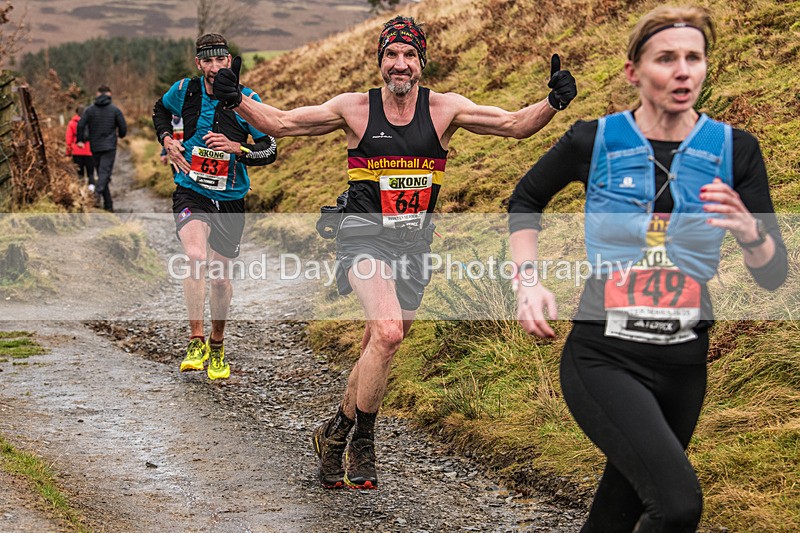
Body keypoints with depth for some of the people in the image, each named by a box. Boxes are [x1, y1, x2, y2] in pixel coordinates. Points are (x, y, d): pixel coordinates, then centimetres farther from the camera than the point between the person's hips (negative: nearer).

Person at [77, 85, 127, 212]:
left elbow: (81, 125, -6)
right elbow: (123, 127, -1)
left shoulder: (90, 110, 3)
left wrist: (80, 140, 7)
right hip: (109, 147, -2)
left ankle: (108, 204, 9)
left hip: (95, 147, 2)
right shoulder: (115, 110, 0)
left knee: (101, 173, 9)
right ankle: (98, 192, -37)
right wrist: (121, 135, 22)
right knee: (105, 172, -9)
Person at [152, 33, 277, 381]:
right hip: (191, 193, -1)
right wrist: (167, 141, 1)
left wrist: (235, 147, -24)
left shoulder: (247, 100, -8)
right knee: (197, 257, -28)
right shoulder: (185, 91, -5)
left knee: (221, 279, 9)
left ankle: (217, 347, 33)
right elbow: (160, 110, 18)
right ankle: (196, 342, -18)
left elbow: (270, 150, -7)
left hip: (230, 200, 1)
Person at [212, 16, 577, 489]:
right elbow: (280, 122, -2)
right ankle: (361, 442, -8)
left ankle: (336, 437, 33)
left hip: (413, 244, 4)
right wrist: (236, 100, -17)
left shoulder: (444, 108, -2)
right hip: (365, 236, -3)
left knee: (377, 350, 13)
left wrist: (554, 103, -24)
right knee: (388, 332, -26)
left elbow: (516, 124, -7)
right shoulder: (356, 108, -4)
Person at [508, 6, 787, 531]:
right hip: (604, 357, -3)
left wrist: (748, 228, -20)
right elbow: (525, 200, 15)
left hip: (684, 366, 3)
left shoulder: (734, 149, 0)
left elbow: (774, 275, 1)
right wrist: (530, 281, 1)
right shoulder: (594, 141, -4)